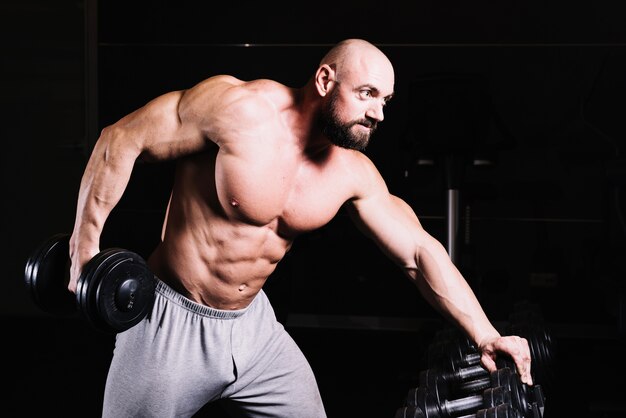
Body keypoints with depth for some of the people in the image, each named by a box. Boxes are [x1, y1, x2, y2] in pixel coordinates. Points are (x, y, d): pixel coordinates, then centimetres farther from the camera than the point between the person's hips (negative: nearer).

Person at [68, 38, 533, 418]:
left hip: (253, 326, 6)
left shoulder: (353, 173, -5)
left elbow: (419, 251, -1)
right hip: (172, 326, -5)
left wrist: (486, 336, -9)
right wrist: (86, 248, -16)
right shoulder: (241, 108, -23)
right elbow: (121, 140, -17)